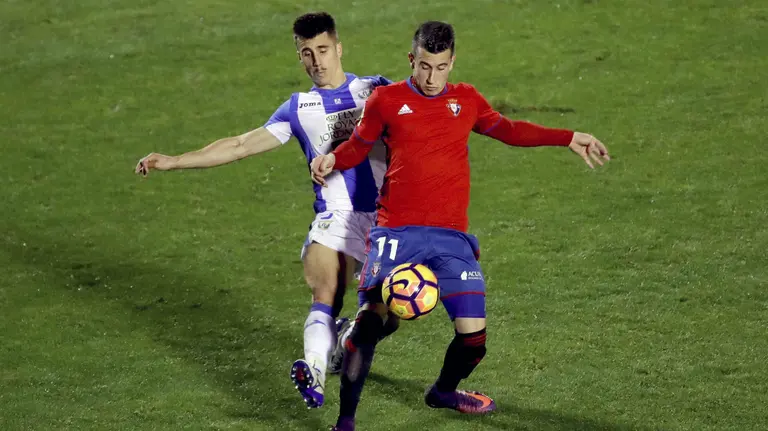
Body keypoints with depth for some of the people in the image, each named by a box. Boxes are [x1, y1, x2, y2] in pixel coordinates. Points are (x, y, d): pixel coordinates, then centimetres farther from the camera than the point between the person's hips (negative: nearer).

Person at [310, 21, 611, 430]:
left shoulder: (466, 100, 11)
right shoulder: (386, 100, 4)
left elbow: (508, 130, 26)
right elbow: (358, 146, 14)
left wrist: (569, 138, 24)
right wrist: (332, 159, -8)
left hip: (450, 235, 3)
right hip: (396, 231, -3)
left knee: (474, 333, -4)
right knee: (370, 317, -18)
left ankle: (443, 391, 29)